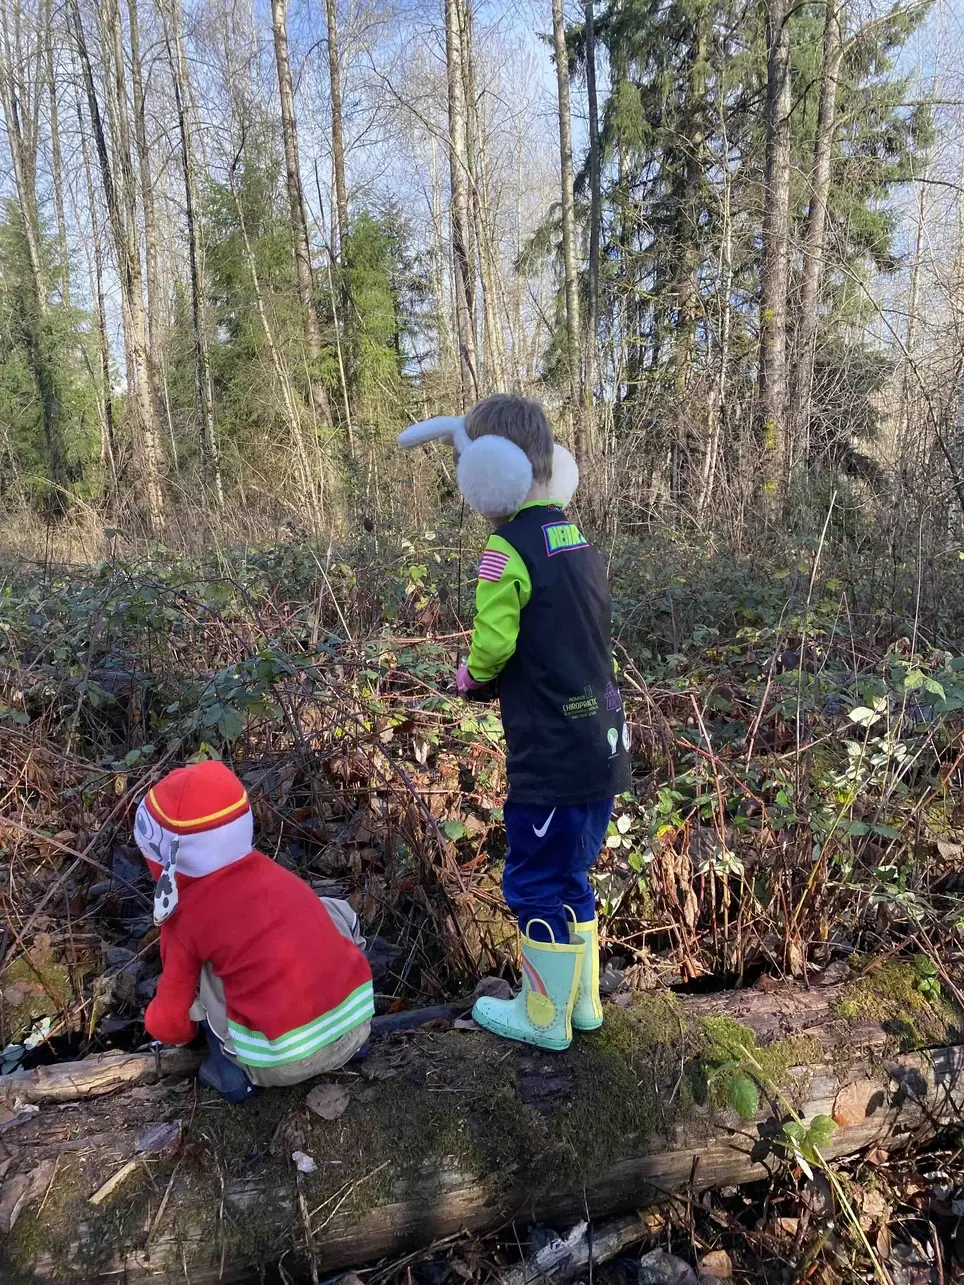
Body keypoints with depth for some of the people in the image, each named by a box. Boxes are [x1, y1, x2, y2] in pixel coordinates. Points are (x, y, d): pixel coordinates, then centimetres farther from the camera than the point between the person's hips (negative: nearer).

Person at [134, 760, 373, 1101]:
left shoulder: (186, 917, -1)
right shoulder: (269, 870, 12)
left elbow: (170, 1022, 11)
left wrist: (171, 1032, 35)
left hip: (284, 1062, -4)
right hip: (356, 1024, 4)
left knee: (200, 973, 12)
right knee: (334, 911, 24)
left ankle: (234, 1070, 9)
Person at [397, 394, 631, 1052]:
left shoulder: (509, 551, -17)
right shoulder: (579, 542, 9)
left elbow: (492, 647, -22)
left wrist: (470, 674, 0)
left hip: (551, 758, -8)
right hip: (602, 746, 8)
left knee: (537, 883, 10)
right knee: (570, 876, 23)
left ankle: (543, 1018, 28)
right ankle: (583, 1001, 37)